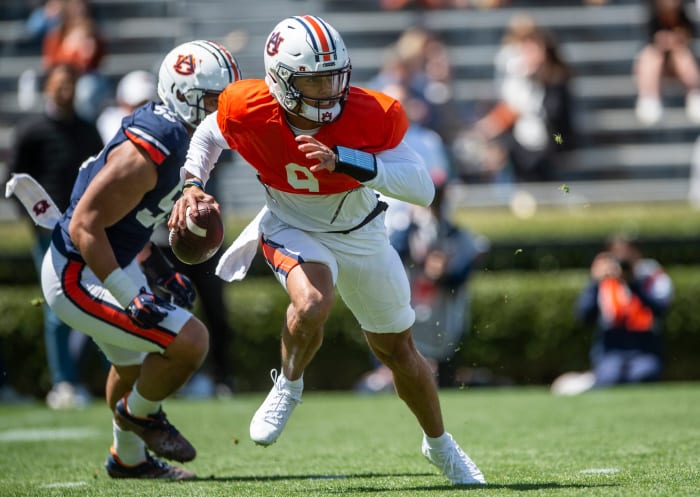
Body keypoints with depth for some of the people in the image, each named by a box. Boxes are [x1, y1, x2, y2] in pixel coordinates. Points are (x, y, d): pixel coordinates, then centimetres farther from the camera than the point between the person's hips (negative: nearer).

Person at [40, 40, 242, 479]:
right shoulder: (147, 153, -29)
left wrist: (164, 272, 15)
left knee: (133, 362, 30)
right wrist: (132, 299, -28)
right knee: (189, 341, -17)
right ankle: (140, 413, 12)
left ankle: (129, 457, 54)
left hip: (116, 264, 11)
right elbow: (85, 227, -29)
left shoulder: (170, 133, 2)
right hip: (79, 279, -11)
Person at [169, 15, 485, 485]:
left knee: (397, 350, 13)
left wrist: (345, 161, -47)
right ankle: (288, 385, -3)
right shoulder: (249, 113, -26)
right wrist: (192, 186, -18)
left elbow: (423, 189, -37)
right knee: (312, 304, -35)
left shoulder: (373, 116, -31)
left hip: (361, 235, 1)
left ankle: (440, 444, 39)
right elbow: (208, 135, -1)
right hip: (293, 230, -1)